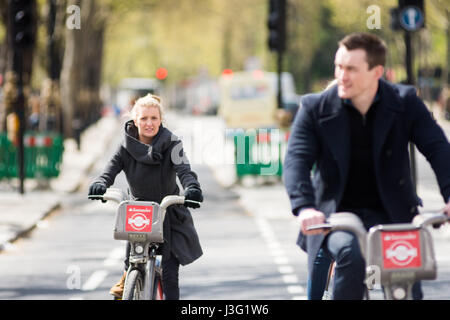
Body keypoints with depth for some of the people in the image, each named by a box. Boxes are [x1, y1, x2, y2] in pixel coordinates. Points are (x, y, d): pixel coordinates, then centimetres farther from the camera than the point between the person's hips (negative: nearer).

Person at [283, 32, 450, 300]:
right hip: (335, 215, -1)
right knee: (350, 253, -33)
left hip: (391, 215, 1)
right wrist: (304, 207, -33)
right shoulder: (316, 108, -4)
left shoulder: (405, 102, -3)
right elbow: (297, 159, -14)